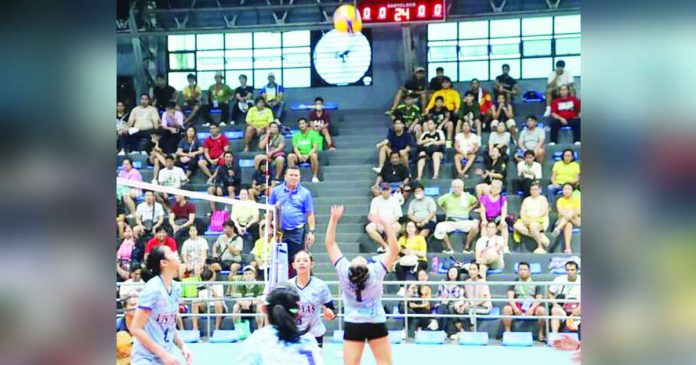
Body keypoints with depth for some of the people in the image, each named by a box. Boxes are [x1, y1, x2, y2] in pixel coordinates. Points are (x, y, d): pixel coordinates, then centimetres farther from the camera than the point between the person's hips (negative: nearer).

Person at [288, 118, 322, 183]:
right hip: (300, 156, 3)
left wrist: (307, 155, -23)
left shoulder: (313, 134, 1)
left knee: (314, 155, -38)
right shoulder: (296, 136, 10)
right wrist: (300, 155, -20)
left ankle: (314, 177, -28)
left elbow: (315, 147, -9)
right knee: (290, 156, -27)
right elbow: (295, 148, 1)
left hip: (309, 155, -3)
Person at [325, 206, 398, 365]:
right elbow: (394, 249, -17)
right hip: (376, 325, -1)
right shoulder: (376, 272, -20)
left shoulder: (344, 272, -17)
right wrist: (386, 225, -21)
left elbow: (330, 244, -10)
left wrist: (333, 220, -13)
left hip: (353, 326, 1)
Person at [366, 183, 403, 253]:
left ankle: (383, 246, -23)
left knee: (398, 227, -34)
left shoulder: (394, 199, 8)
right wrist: (378, 224, -19)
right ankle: (385, 245, -25)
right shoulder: (376, 200, 9)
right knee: (369, 228, -30)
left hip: (391, 223, -1)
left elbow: (397, 215, 1)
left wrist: (388, 224, -15)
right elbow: (373, 215, 0)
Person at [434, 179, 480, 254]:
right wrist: (445, 210, 11)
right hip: (450, 222, 0)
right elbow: (438, 202, 19)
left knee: (475, 226, -32)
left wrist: (469, 209, 12)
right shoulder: (447, 197, 4)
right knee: (439, 227, -32)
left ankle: (467, 247, -15)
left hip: (463, 222, 0)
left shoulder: (467, 197, 6)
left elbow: (476, 202, 23)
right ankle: (449, 248, -19)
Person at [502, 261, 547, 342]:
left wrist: (532, 309, -16)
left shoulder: (535, 284, 14)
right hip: (517, 305, 0)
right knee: (506, 309, -31)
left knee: (542, 310, -32)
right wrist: (515, 308, -17)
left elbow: (539, 299, 3)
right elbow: (510, 297, 3)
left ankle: (541, 334, -20)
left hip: (532, 306, 0)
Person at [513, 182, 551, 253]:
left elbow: (543, 212, -6)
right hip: (527, 221, 5)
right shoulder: (526, 200, 21)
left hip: (540, 220, -5)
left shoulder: (542, 199, 9)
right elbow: (522, 212, 10)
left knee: (532, 226, -40)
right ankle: (540, 236, -25)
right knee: (517, 226, -28)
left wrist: (534, 218, -19)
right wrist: (524, 219, -13)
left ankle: (540, 247, -28)